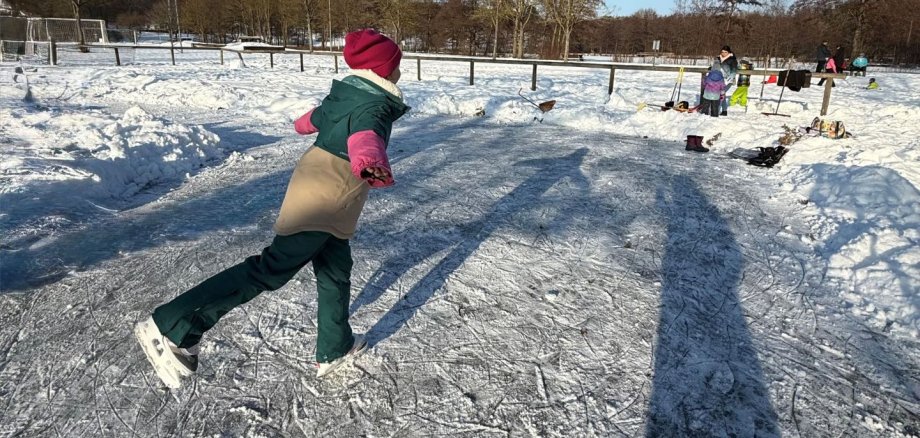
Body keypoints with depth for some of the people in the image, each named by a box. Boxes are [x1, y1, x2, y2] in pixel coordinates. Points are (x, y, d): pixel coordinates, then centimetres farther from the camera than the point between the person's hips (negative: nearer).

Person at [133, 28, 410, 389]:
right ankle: (172, 329, -13)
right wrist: (370, 163, -62)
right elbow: (363, 134, -39)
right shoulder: (374, 105, -14)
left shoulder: (346, 92, 15)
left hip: (328, 206, 10)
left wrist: (303, 124, 61)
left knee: (336, 273, 18)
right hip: (324, 202, -10)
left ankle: (334, 349, 31)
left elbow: (319, 115, 36)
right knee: (271, 269, -12)